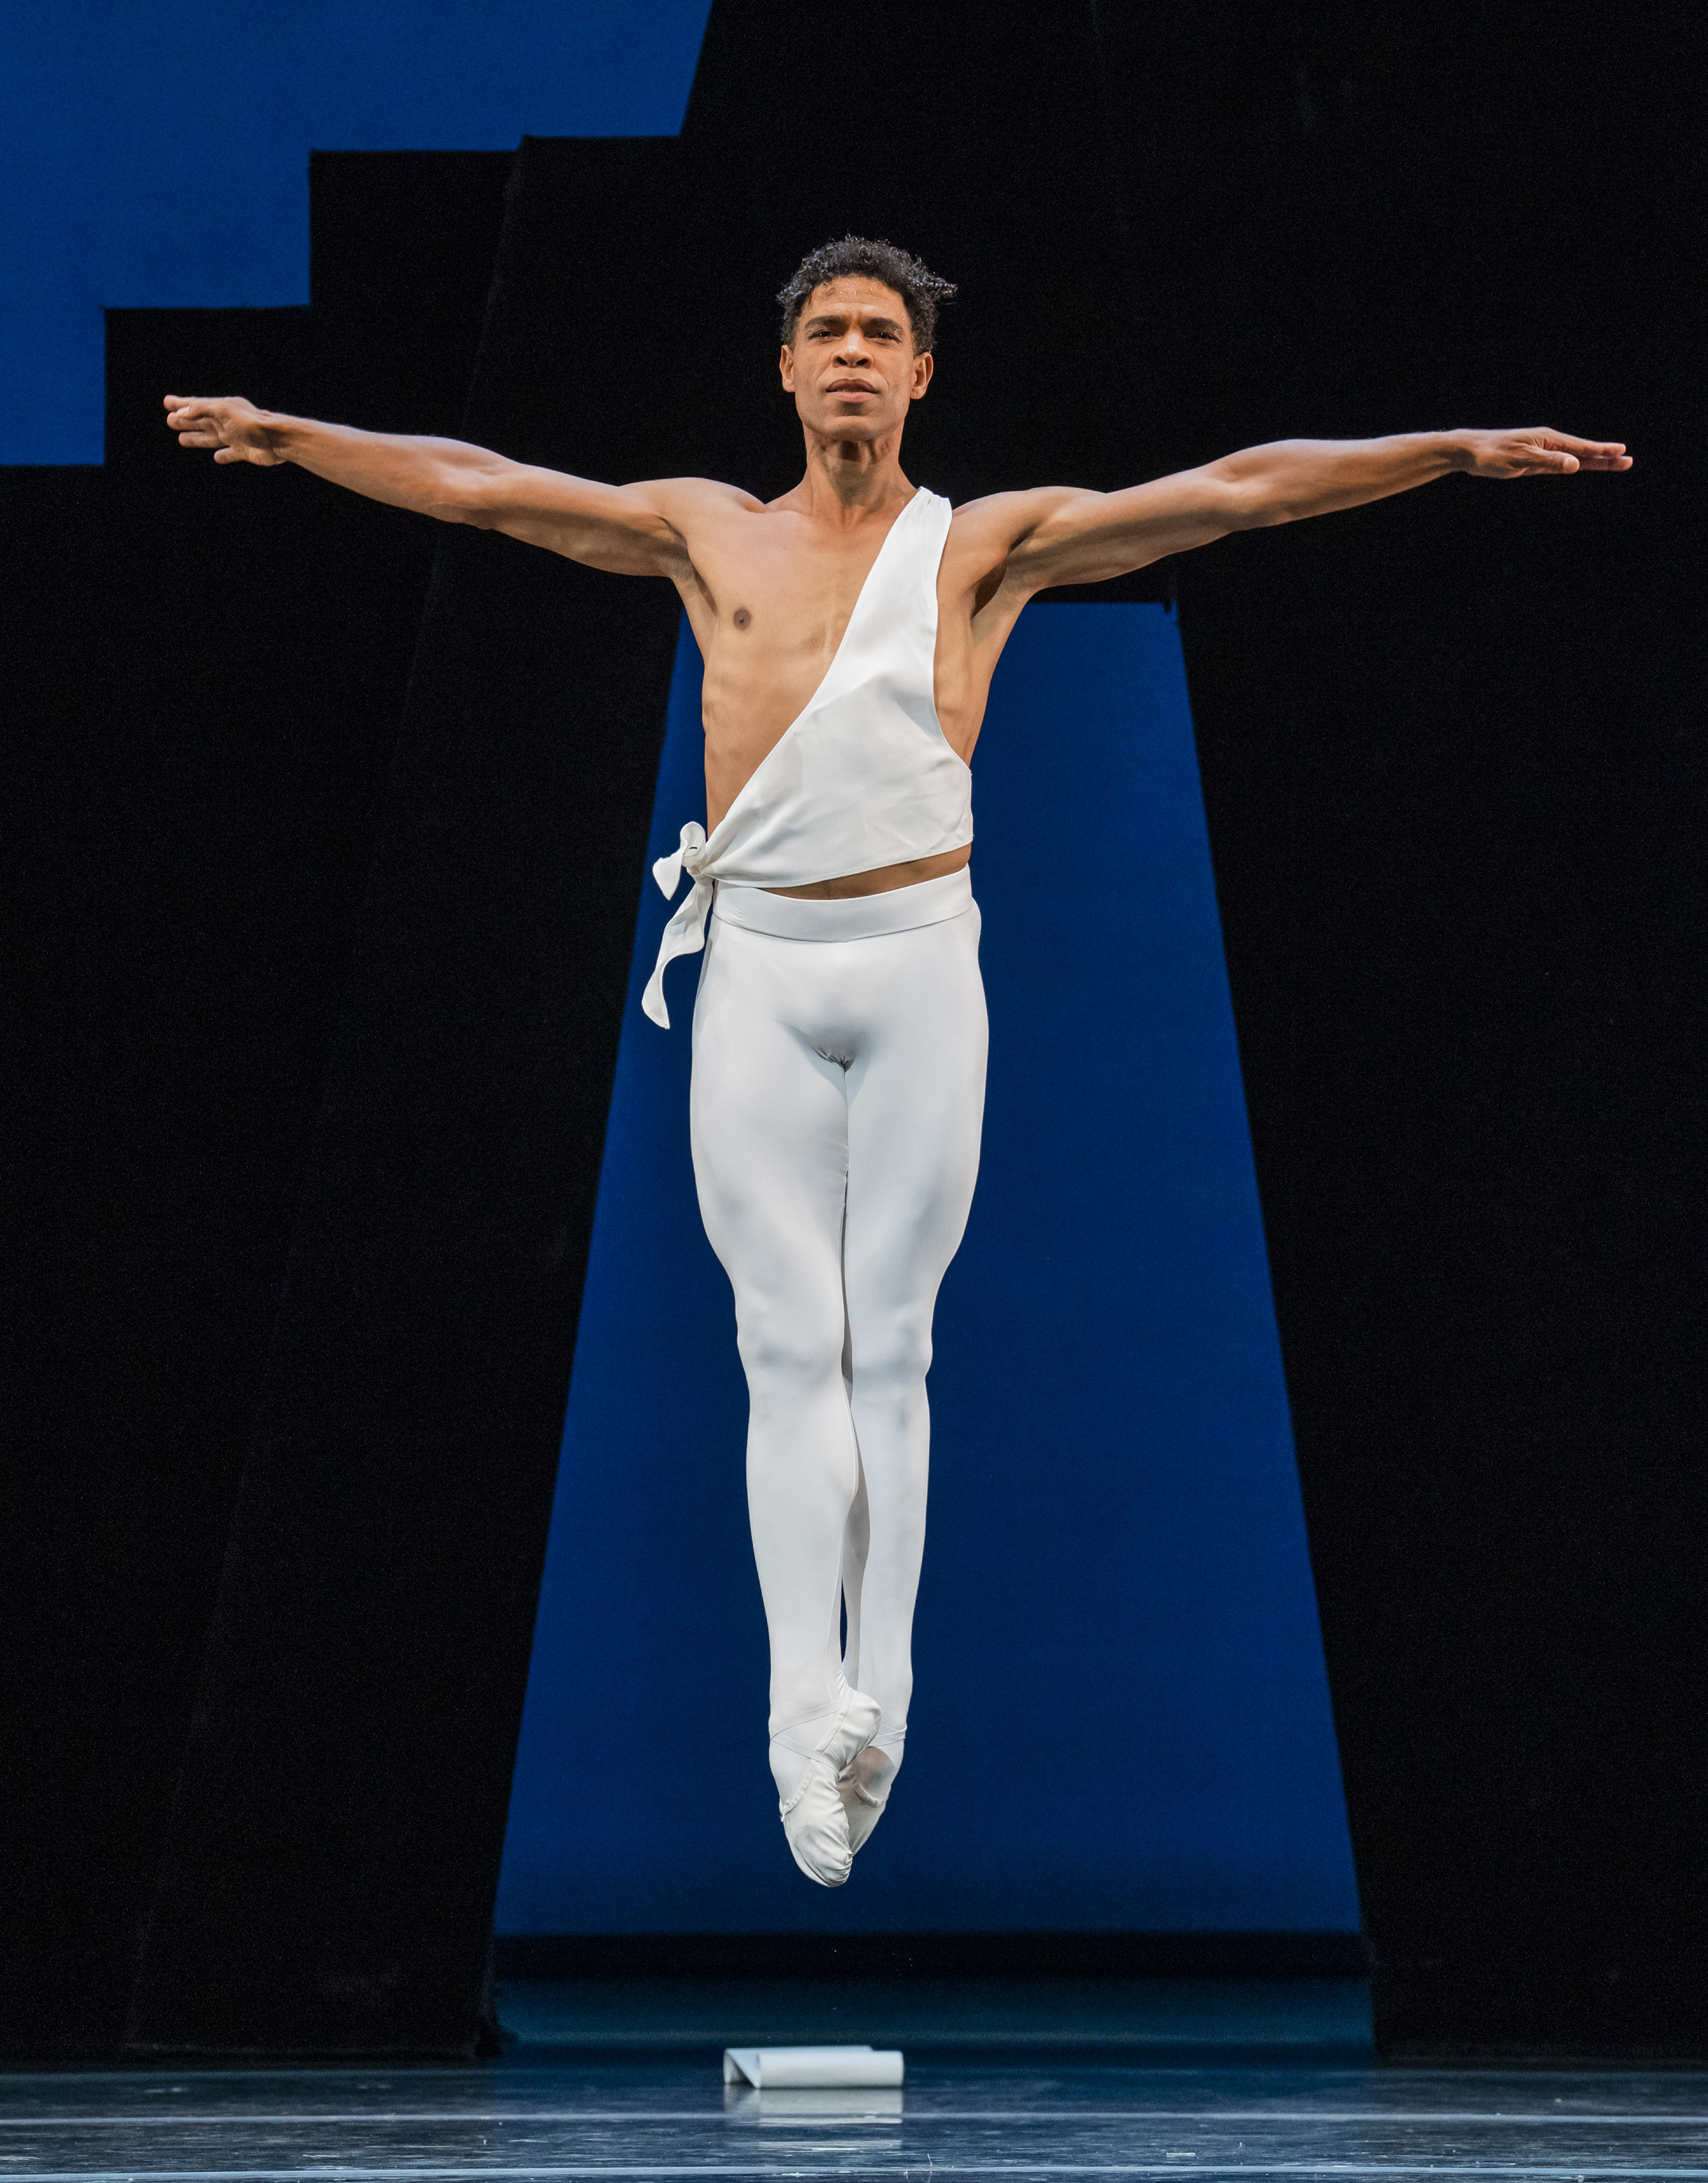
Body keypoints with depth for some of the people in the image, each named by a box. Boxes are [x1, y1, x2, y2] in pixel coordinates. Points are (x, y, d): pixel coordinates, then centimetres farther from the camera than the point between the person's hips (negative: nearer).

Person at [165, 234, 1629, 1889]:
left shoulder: (992, 543, 6)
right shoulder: (707, 532, 12)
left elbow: (1240, 491, 1)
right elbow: (475, 485, 17)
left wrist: (1459, 453, -4)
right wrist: (286, 437, 20)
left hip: (920, 961, -1)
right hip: (758, 965, 1)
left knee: (891, 1343, 1)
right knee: (791, 1345, -5)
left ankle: (879, 1692, 6)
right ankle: (807, 1707, -11)